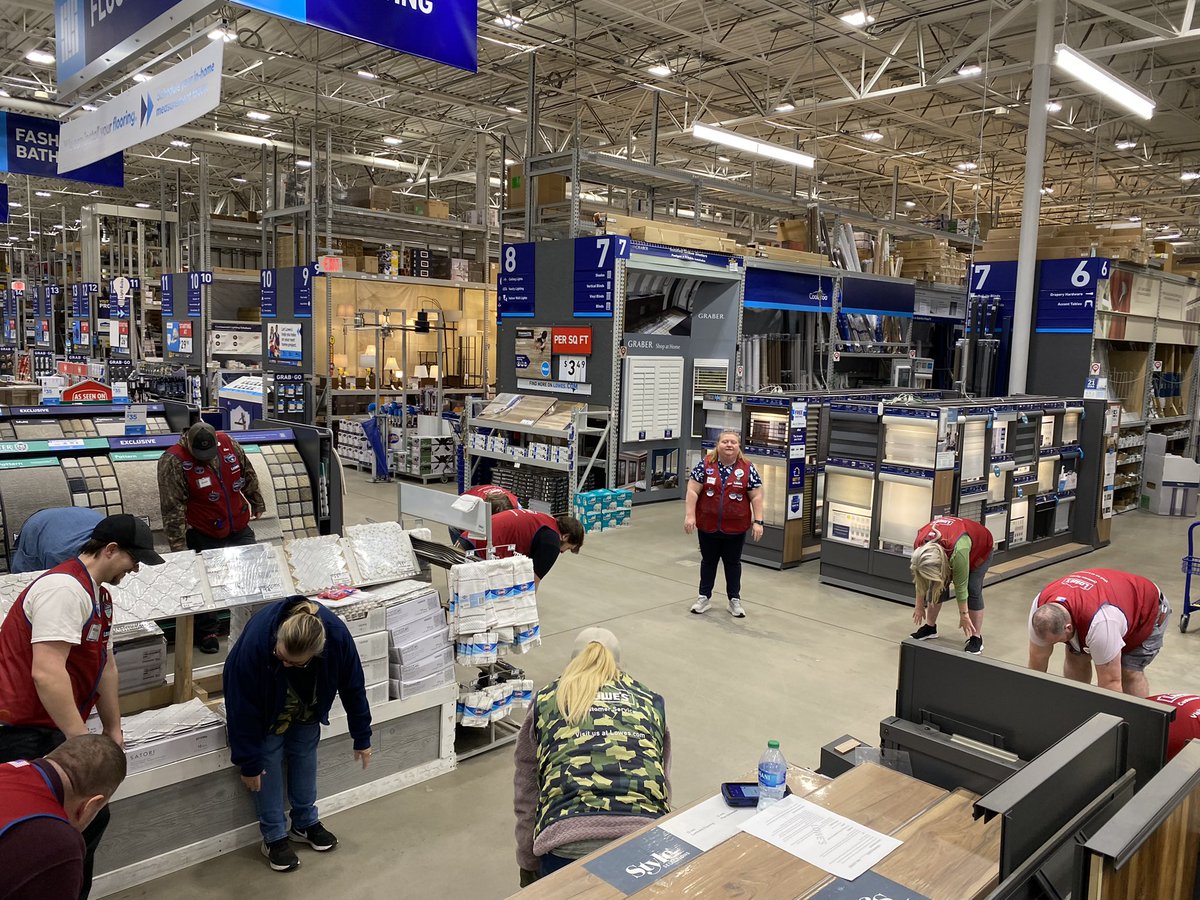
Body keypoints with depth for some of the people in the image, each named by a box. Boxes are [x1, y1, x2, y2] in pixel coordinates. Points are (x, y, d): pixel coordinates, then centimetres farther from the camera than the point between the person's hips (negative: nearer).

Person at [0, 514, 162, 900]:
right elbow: (46, 673, -29)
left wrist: (113, 731, 19)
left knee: (91, 817, 13)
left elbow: (105, 665, 18)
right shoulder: (65, 588, -21)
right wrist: (83, 742, -25)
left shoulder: (98, 595, 15)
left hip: (58, 731, 10)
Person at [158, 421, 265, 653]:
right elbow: (172, 508, -20)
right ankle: (206, 634, 22)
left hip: (239, 529, 5)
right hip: (202, 537, -5)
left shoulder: (228, 443, -7)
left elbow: (248, 476, 9)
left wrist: (257, 503, 17)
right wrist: (178, 547, -21)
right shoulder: (173, 462, -20)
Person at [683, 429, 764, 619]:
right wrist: (689, 515, -13)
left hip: (735, 528, 0)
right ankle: (705, 596, 27)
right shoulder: (705, 465, -5)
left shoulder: (748, 469, -4)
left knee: (733, 563, 12)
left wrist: (758, 521, -9)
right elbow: (693, 491, -6)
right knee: (708, 561, 14)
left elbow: (756, 497, -3)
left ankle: (735, 599, 24)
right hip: (708, 526, 0)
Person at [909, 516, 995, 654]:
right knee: (935, 586, -4)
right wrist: (919, 606, -8)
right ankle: (930, 627, 10)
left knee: (973, 589, -13)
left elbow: (960, 587, -31)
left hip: (980, 548, -4)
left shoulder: (958, 551, -44)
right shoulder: (919, 545, -30)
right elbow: (920, 580, -15)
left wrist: (964, 615, -20)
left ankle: (976, 637, -6)